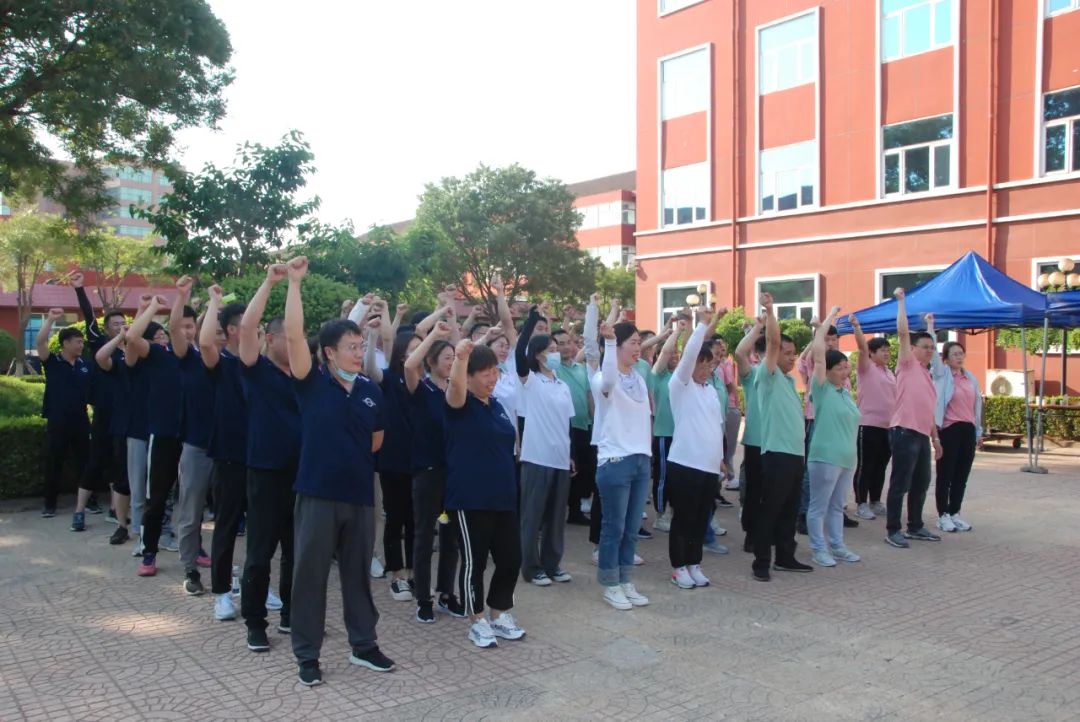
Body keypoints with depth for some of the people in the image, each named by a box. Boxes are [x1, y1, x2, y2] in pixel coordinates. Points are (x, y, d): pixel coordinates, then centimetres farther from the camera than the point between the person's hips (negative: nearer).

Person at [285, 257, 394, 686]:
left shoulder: (370, 390, 5)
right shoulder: (311, 384, -6)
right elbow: (293, 335, -19)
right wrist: (294, 283, -22)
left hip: (360, 494, 4)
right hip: (318, 493, -4)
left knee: (358, 572, 14)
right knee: (310, 574, 6)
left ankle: (363, 645, 29)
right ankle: (307, 654, 19)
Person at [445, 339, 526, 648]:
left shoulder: (497, 405, 13)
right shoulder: (461, 402, -8)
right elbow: (455, 384, -33)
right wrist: (461, 355, -52)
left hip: (503, 498, 7)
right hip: (469, 500, -7)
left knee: (510, 559, 10)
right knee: (474, 561, 3)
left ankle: (500, 615, 27)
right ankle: (478, 622, 19)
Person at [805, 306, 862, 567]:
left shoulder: (846, 392, 14)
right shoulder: (822, 388, -8)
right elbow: (818, 350, -15)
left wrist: (852, 454, 23)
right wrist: (830, 316, -9)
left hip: (846, 459, 8)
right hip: (824, 458, -8)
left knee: (837, 506, 16)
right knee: (819, 506, 0)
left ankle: (837, 546, 24)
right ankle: (819, 549, 7)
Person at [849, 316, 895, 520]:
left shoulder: (889, 372, 17)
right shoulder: (866, 367, -4)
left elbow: (894, 397, 21)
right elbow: (862, 348, -20)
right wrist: (856, 326, -34)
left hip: (888, 426, 7)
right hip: (869, 425, -7)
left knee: (881, 467, 13)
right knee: (865, 466, -2)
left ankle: (875, 502, 23)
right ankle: (861, 505, 4)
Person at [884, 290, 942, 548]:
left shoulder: (927, 375, 21)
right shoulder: (907, 365, -2)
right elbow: (902, 331, -11)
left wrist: (935, 437, 23)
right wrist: (901, 301, -6)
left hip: (922, 435, 9)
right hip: (905, 432, -9)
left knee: (921, 484, 14)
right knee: (900, 484, -5)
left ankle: (915, 527, 25)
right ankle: (893, 530, 0)